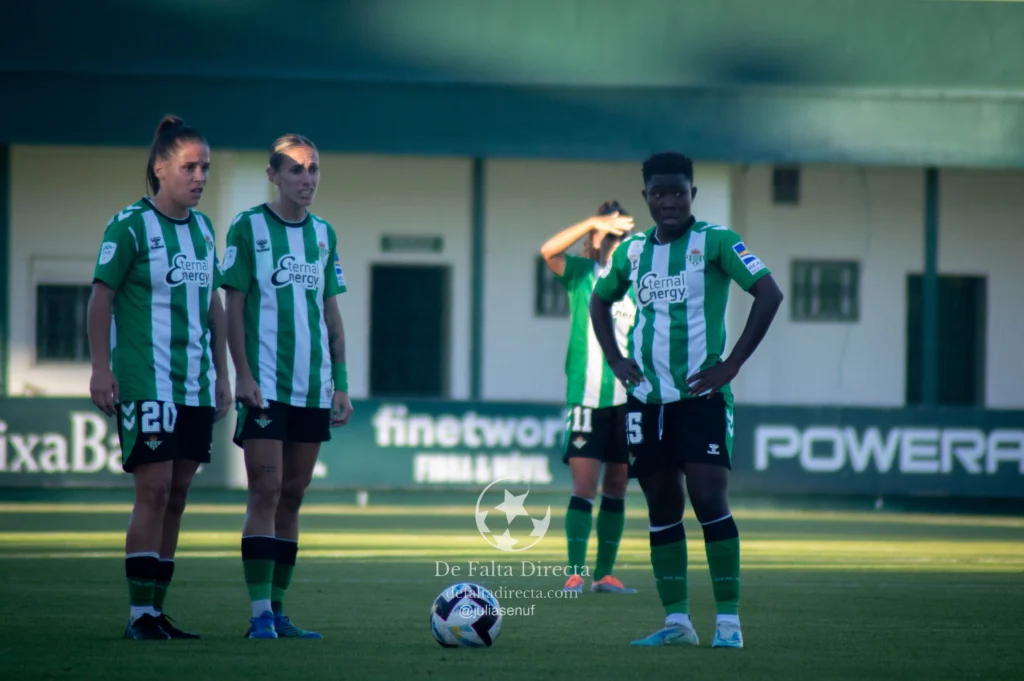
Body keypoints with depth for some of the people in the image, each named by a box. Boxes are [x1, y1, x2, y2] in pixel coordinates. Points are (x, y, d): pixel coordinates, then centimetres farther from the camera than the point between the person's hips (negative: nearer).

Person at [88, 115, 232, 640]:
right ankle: (139, 614, -8)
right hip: (145, 381, -7)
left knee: (177, 496, 5)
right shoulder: (130, 226, -6)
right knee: (154, 489, -12)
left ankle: (156, 612, 10)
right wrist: (101, 368, -12)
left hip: (196, 385, 7)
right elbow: (100, 297, -6)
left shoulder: (203, 228, 13)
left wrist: (221, 375, 18)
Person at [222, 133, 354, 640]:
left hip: (313, 387, 5)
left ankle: (278, 610, 10)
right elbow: (234, 308, -5)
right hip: (265, 384, -5)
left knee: (292, 496, 6)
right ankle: (260, 614, -11)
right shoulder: (249, 228, -2)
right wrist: (244, 375, -13)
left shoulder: (324, 234, 13)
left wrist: (341, 383, 12)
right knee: (266, 492, -10)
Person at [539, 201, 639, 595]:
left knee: (616, 488, 6)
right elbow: (548, 250, -17)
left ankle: (605, 574, 13)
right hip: (586, 397, -3)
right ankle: (575, 572, -9)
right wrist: (594, 222, -23)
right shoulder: (580, 273, 2)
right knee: (584, 486, -9)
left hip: (628, 399, 3)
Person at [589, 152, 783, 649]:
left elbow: (769, 294, -12)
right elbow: (600, 300, 27)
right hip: (646, 398, 5)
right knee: (662, 508, 6)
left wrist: (732, 364, -14)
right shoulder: (632, 250, 11)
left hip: (701, 395, -5)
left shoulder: (716, 241, -5)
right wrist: (614, 359, 12)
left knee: (709, 500, -13)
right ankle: (676, 622, 11)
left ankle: (728, 621, -9)